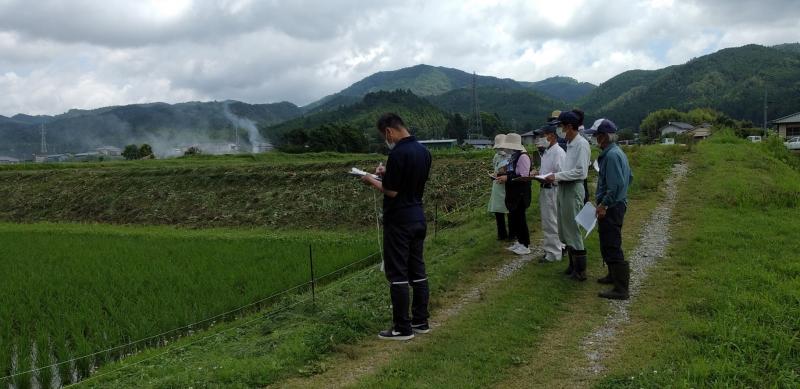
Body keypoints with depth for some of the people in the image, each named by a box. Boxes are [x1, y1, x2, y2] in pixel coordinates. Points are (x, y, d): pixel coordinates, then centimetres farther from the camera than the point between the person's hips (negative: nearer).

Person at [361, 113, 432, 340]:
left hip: (399, 221, -9)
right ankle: (421, 321, 20)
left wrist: (372, 181, -1)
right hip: (418, 218, 9)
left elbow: (391, 191, -18)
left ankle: (402, 328, 4)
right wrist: (388, 173, 17)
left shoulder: (398, 153, -20)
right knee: (417, 270, 13)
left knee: (397, 274, -1)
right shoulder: (423, 151, 8)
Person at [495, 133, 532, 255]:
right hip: (513, 193, 9)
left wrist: (507, 178, -22)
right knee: (513, 217, 14)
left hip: (520, 194, -9)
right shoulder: (514, 156, 12)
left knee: (520, 218, -2)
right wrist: (503, 175, 5)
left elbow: (524, 176, -22)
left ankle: (525, 245, 9)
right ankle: (520, 241, 26)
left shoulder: (523, 157, -17)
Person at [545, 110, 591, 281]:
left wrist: (557, 176, -18)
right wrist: (555, 178, 4)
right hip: (564, 189, 9)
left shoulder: (581, 144, -14)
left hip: (573, 190, -9)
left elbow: (581, 172, -19)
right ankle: (573, 265, 27)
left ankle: (580, 271, 5)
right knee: (565, 230, 15)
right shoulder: (570, 144, 14)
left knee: (574, 230, -3)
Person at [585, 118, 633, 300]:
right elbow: (629, 178, 22)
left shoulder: (611, 155, -20)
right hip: (617, 204, 11)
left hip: (610, 208, -11)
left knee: (612, 246, -9)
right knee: (608, 244, 22)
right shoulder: (618, 152, 14)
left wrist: (604, 204, -22)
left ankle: (621, 289, -8)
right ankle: (614, 275, 36)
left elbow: (616, 185, -27)